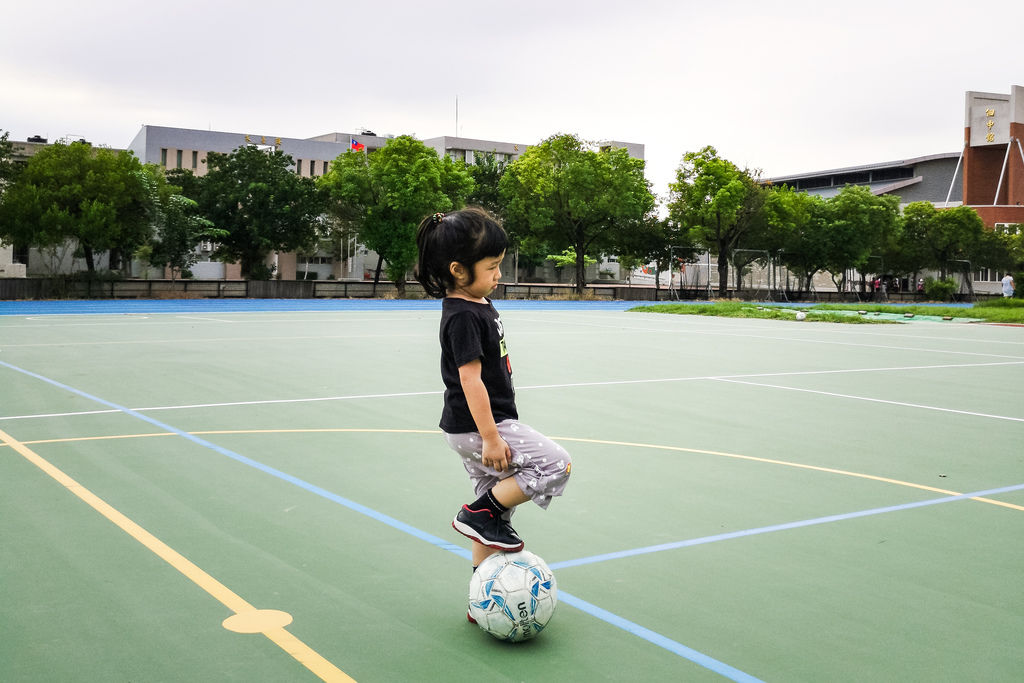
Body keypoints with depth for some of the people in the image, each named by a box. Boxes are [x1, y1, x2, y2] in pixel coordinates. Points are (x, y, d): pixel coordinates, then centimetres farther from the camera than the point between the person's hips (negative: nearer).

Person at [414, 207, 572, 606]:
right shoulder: (463, 317, -20)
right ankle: (478, 513, -3)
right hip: (476, 426, -10)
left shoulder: (479, 305, 10)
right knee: (556, 465, -11)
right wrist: (490, 437, -24)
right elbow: (470, 379, -23)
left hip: (484, 424, 10)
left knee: (497, 506, 14)